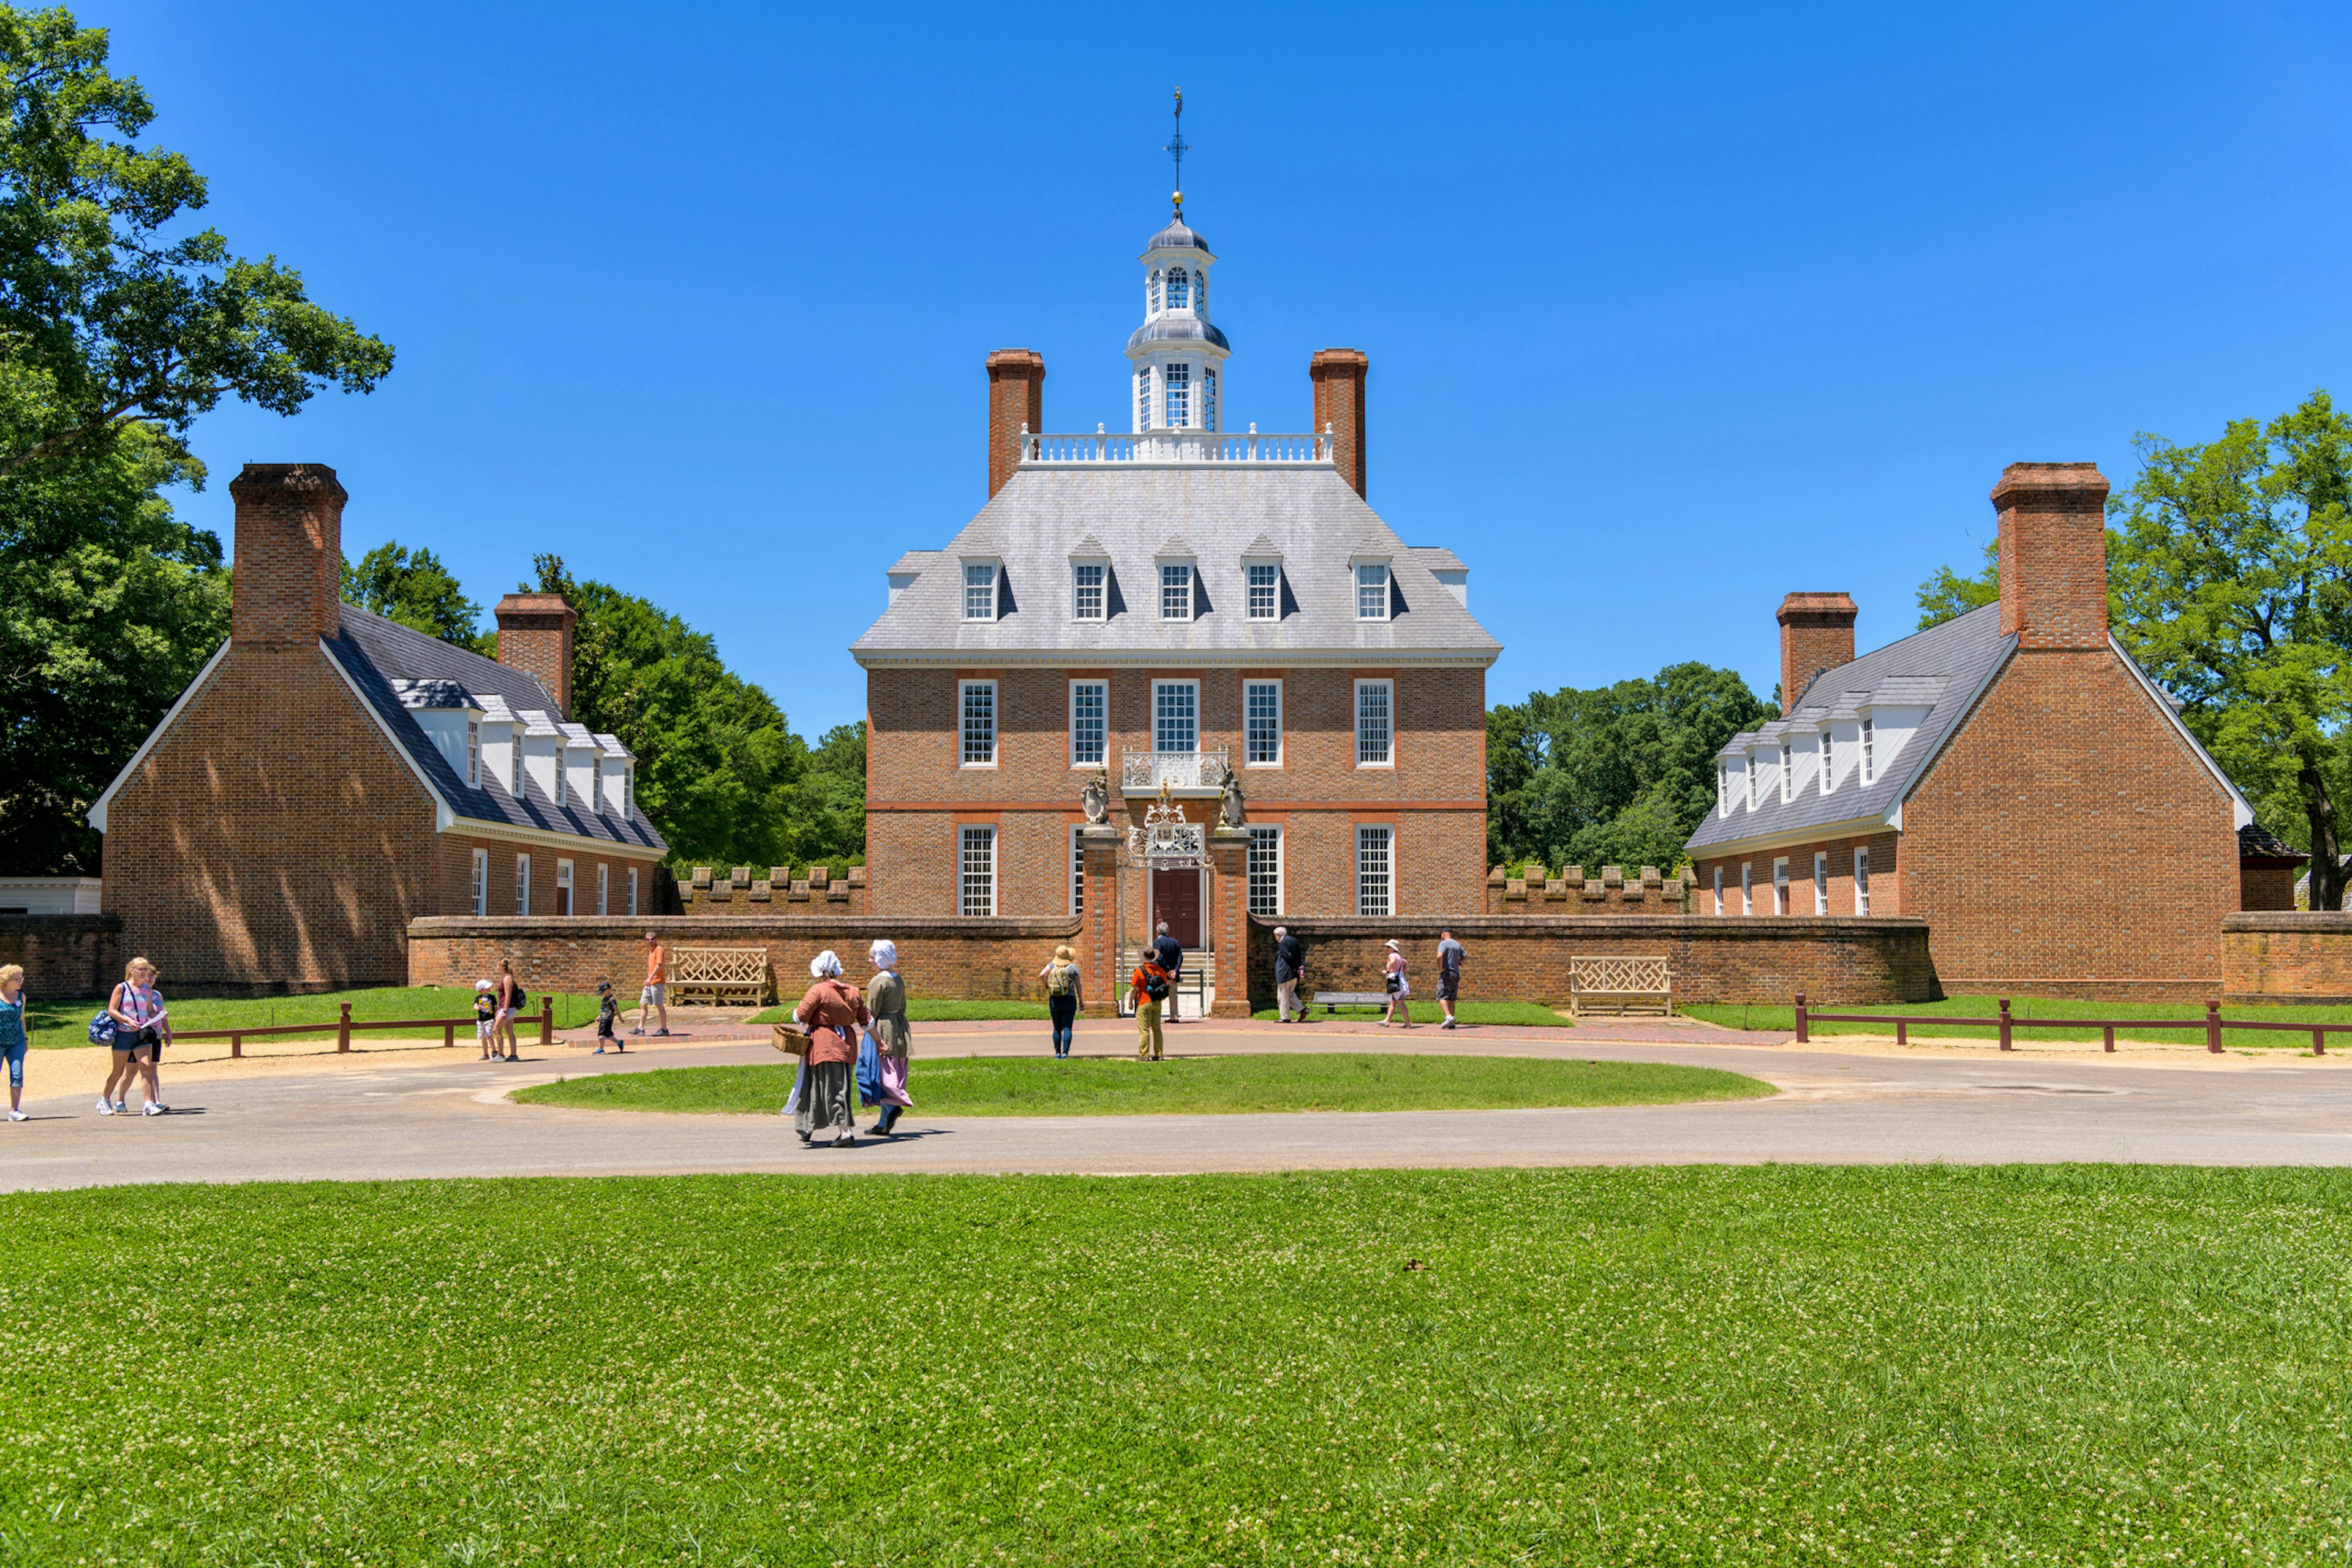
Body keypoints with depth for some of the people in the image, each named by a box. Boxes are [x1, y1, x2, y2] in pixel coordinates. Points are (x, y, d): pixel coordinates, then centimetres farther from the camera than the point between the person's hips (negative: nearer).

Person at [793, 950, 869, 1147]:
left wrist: (797, 1010, 11)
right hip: (846, 1043, 7)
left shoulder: (818, 991, -11)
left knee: (832, 1088, -4)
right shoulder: (853, 992, 8)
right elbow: (866, 1021, 10)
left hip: (824, 1045, -7)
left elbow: (801, 1016, -12)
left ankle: (847, 1131, -12)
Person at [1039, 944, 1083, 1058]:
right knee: (1067, 1028, -3)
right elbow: (1079, 985, -3)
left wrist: (1047, 985, 1)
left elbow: (1042, 975, -17)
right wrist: (1081, 1000, 5)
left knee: (1057, 1028, 13)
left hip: (1054, 1001, 2)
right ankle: (1065, 1052, -13)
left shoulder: (1052, 966, 1)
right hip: (1069, 1000, -2)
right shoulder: (1073, 967, -3)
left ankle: (1057, 1052, 13)